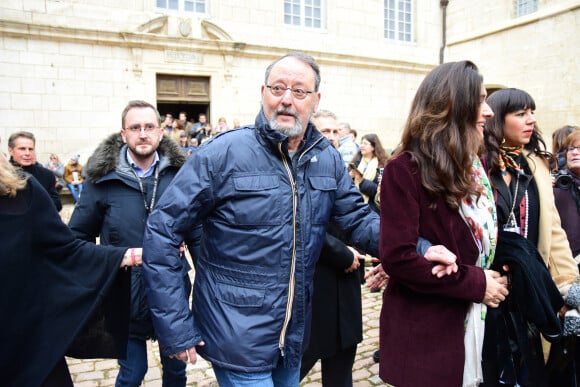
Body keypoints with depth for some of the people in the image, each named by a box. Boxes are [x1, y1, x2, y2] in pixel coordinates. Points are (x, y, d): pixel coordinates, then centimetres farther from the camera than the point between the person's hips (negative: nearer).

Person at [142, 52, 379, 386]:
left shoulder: (328, 159, 0)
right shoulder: (224, 152, -16)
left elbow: (359, 221, 3)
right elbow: (162, 232, -14)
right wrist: (174, 326, -15)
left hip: (295, 334, 6)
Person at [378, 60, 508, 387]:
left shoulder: (473, 166, 8)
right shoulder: (406, 169, -18)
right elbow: (397, 257, -24)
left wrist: (497, 280, -3)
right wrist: (476, 284, -17)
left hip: (477, 323, 8)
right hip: (426, 334, -7)